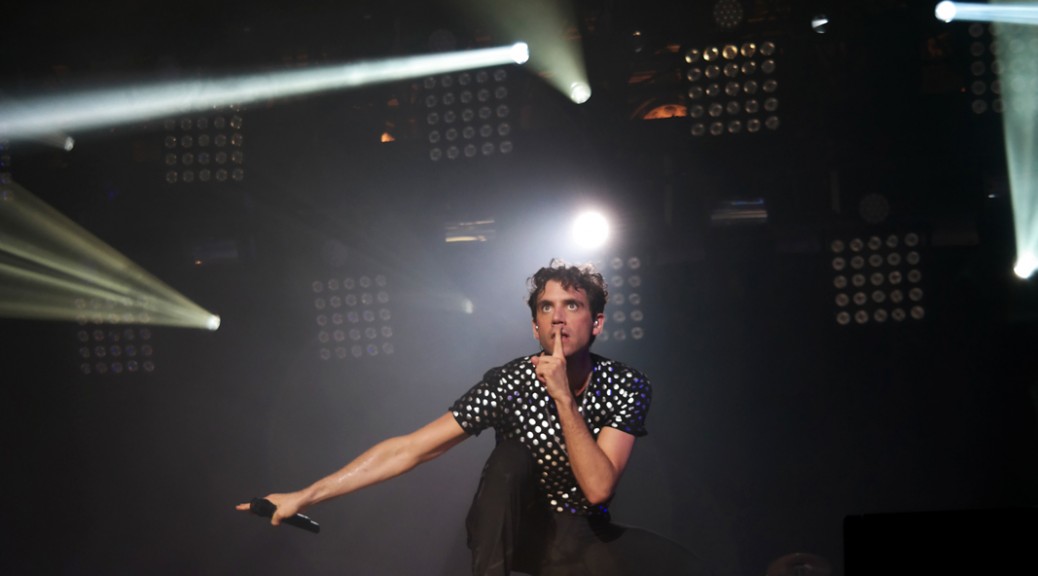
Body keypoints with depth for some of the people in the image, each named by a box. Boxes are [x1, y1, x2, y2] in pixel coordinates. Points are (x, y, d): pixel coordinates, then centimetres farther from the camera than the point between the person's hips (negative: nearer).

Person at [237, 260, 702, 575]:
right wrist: (305, 496, -22)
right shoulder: (510, 383, -16)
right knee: (511, 457, -31)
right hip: (509, 532, -2)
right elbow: (408, 449, -18)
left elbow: (598, 487, -24)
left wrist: (562, 398, -32)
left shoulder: (627, 387, -12)